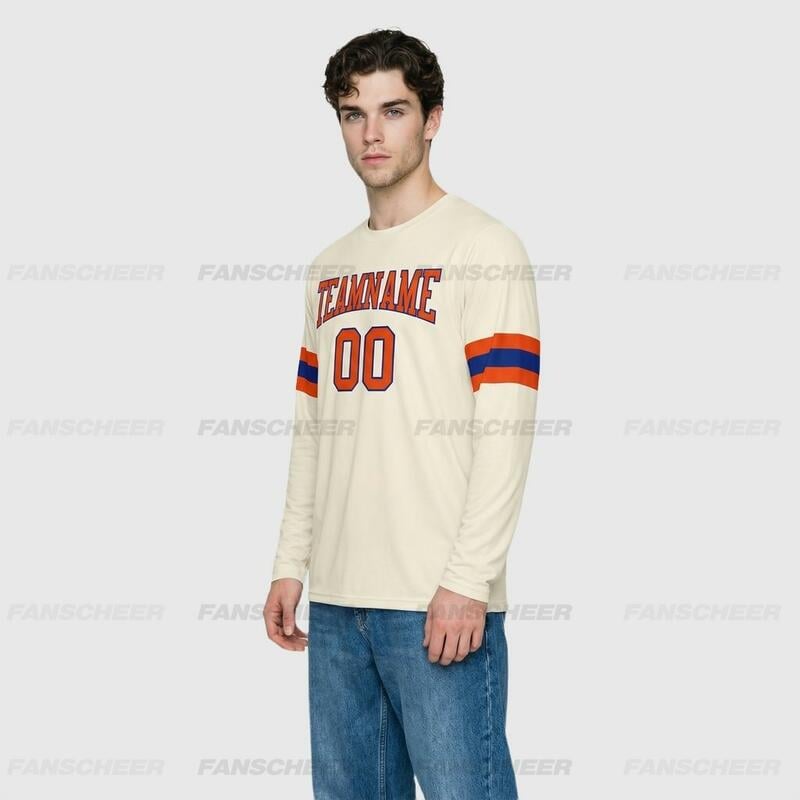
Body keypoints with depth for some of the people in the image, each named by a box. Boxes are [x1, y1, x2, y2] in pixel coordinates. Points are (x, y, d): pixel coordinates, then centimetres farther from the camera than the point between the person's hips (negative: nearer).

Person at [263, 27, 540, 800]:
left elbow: (505, 427, -11)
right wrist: (291, 563, 12)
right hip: (336, 597, 7)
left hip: (440, 601, -6)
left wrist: (467, 578, -17)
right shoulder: (330, 268, 17)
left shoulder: (483, 247, -4)